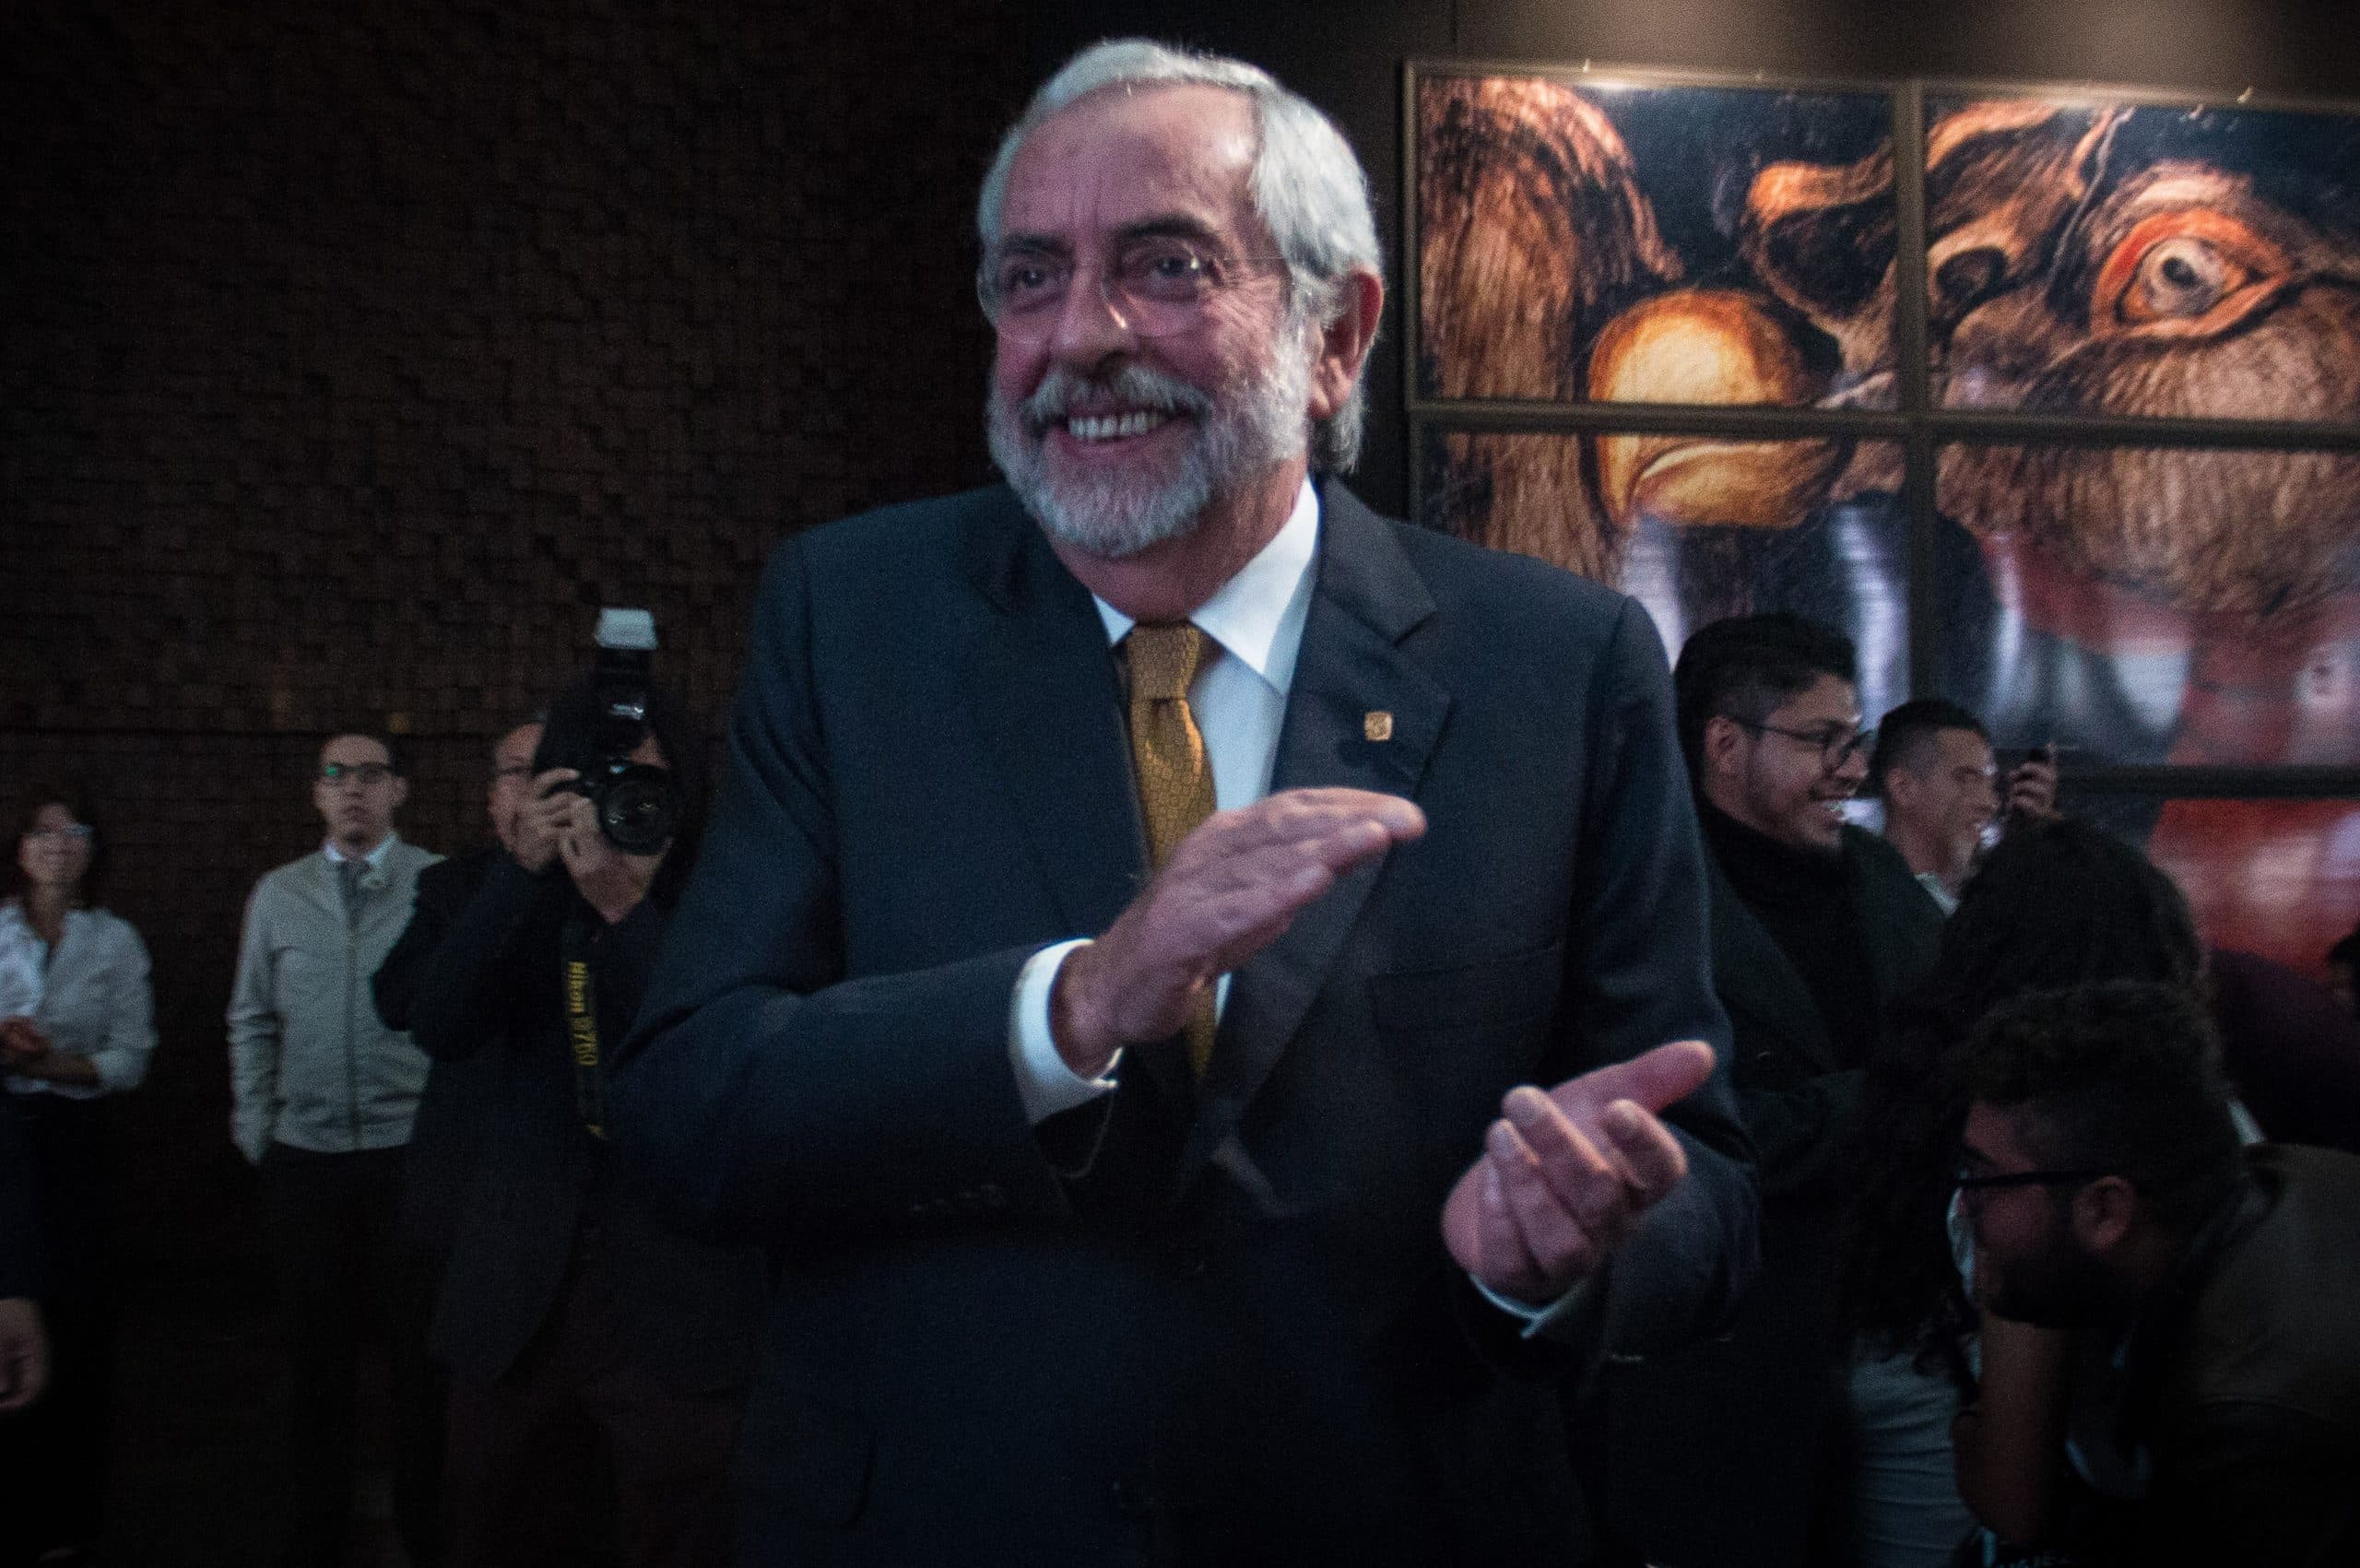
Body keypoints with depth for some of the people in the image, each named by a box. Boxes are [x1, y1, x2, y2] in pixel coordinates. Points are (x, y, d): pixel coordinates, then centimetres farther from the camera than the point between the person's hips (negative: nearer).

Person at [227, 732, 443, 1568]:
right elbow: (252, 1021, 11)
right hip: (305, 1157, 3)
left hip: (411, 1151, -3)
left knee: (418, 1349, 5)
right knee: (317, 1352, 13)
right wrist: (254, 1131, 7)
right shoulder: (278, 893, 8)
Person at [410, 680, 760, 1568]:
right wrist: (520, 870, -18)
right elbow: (441, 1030, -8)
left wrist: (624, 911, -23)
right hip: (520, 1303, 3)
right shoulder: (527, 911, 7)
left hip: (675, 1306, -3)